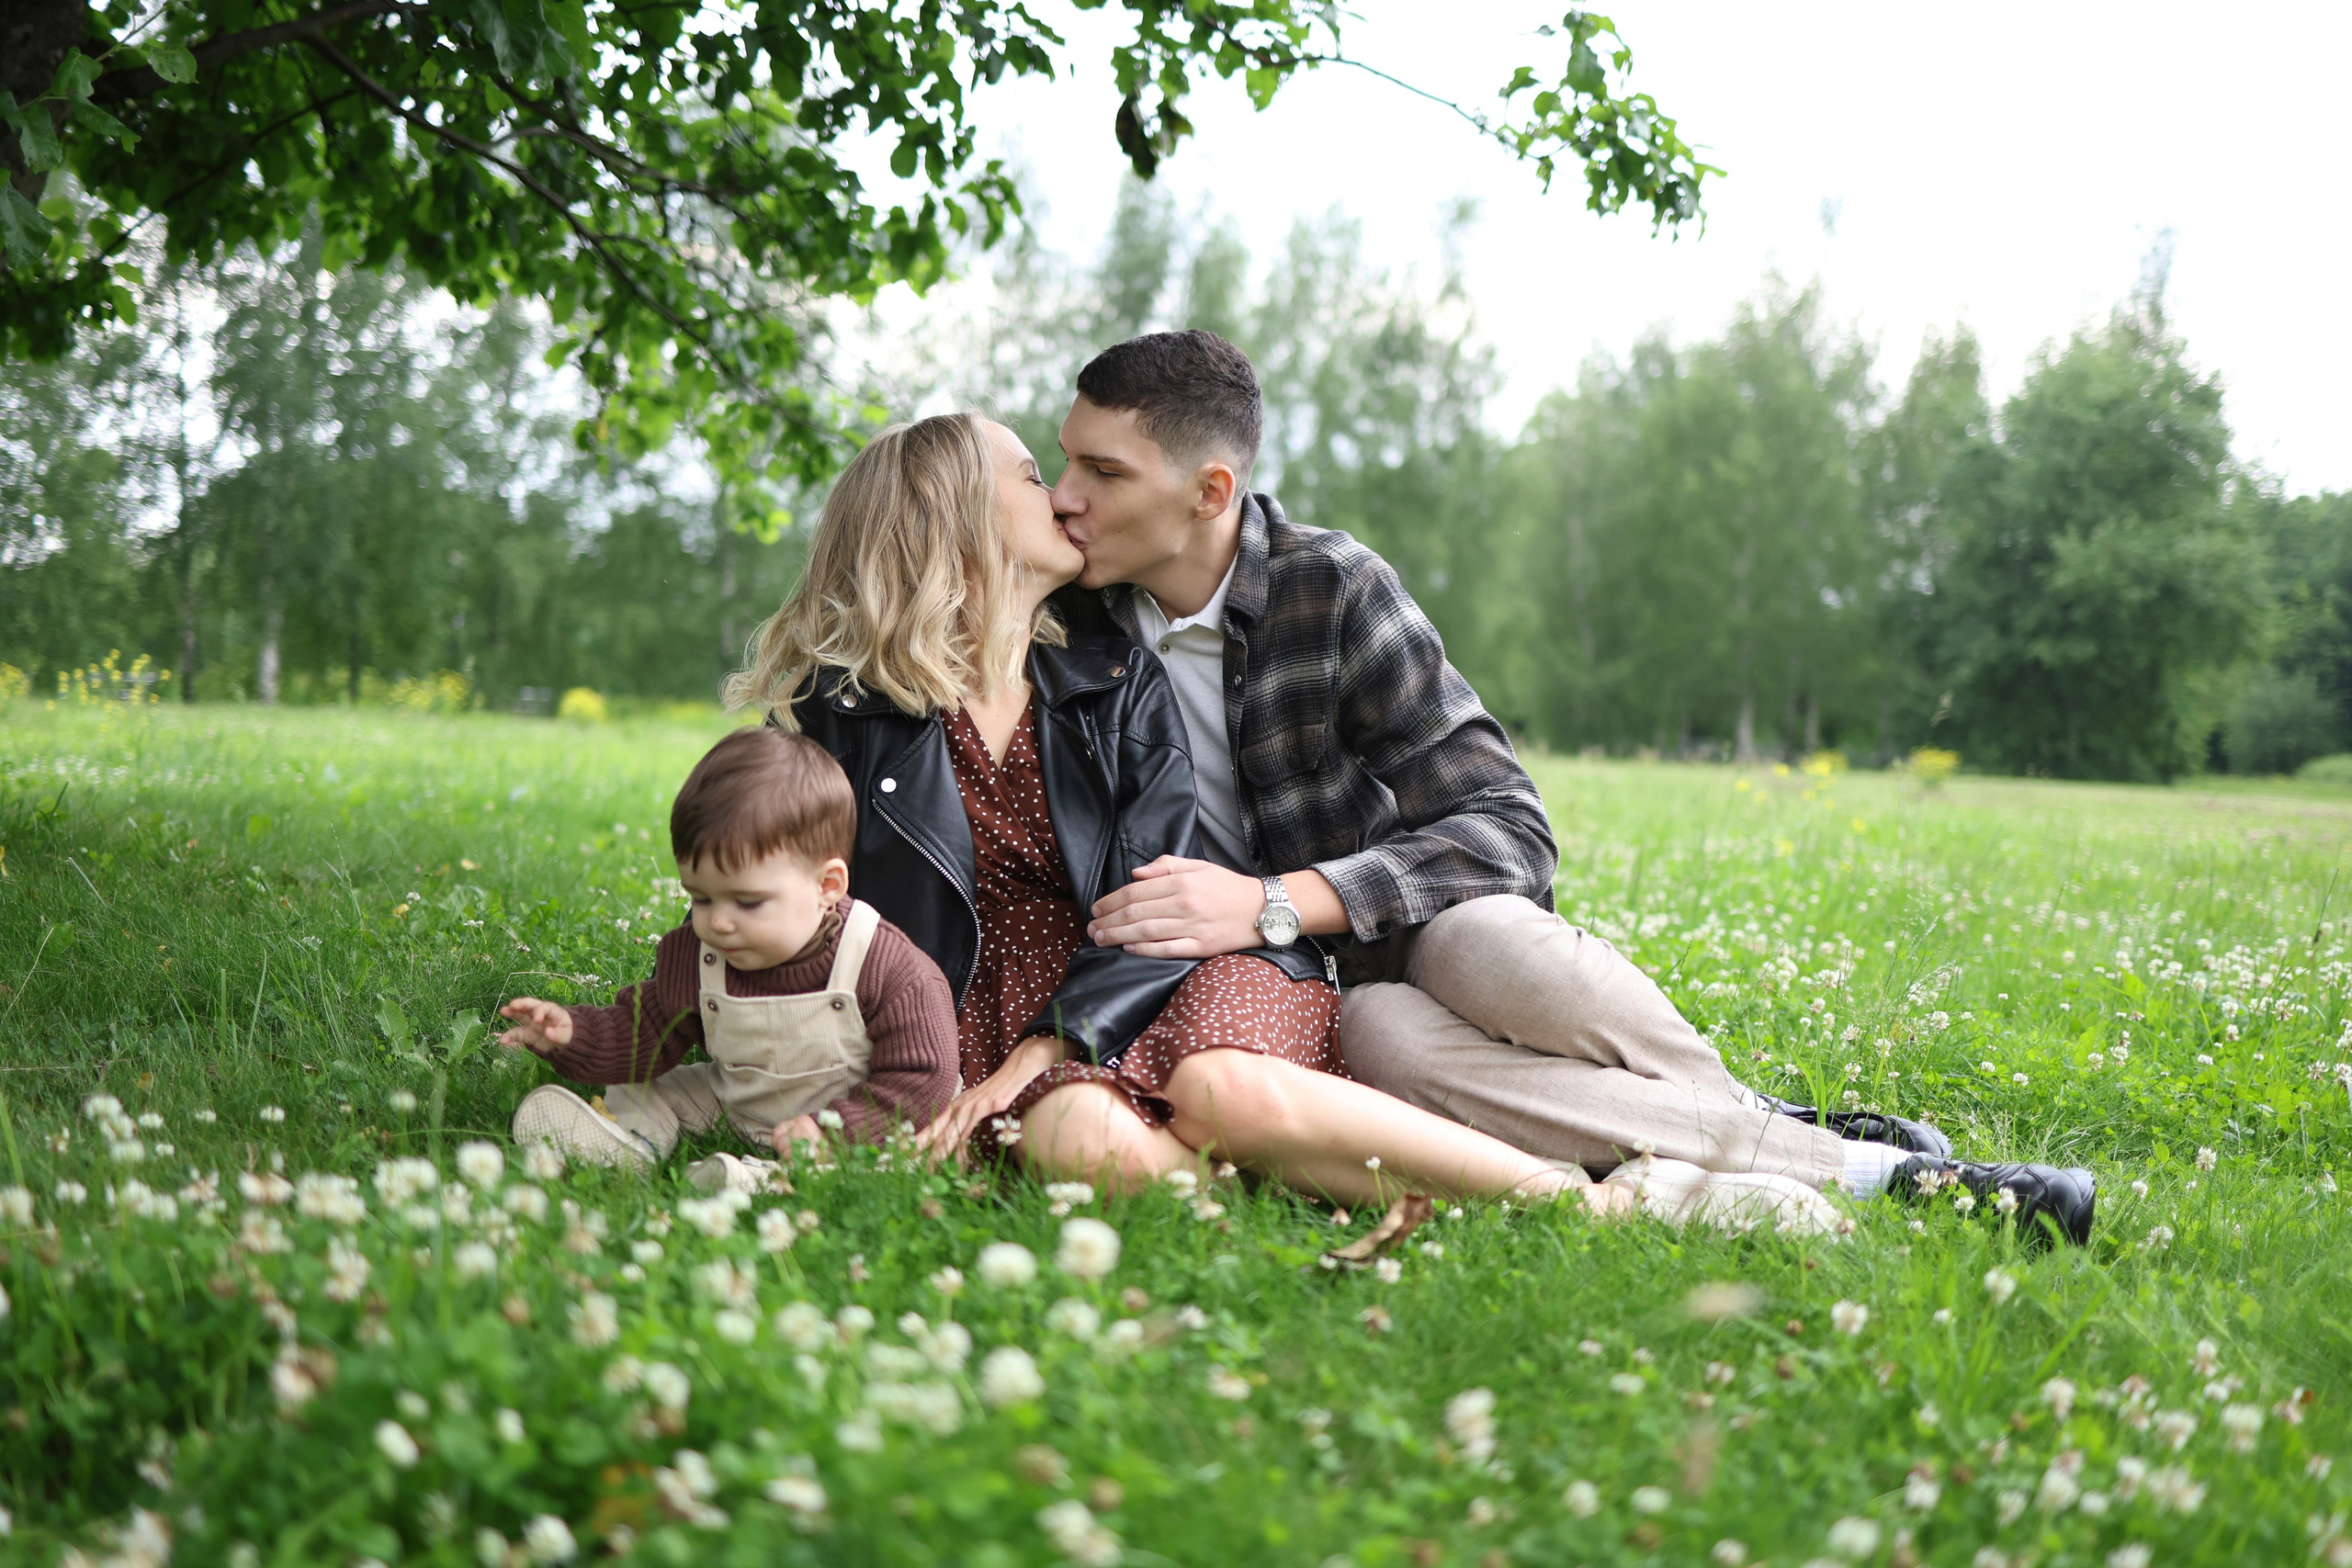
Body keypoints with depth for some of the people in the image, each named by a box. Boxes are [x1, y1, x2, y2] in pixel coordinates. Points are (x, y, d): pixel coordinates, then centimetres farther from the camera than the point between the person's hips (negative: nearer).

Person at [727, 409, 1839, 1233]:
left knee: (1221, 1090, -35)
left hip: (1150, 985, 1)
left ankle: (1607, 1200, -33)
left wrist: (1045, 1048, -17)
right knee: (1085, 1143, -37)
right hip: (989, 1014, -1)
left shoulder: (1113, 679, 8)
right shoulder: (840, 713, 2)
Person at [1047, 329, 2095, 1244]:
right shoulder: (1069, 620, -2)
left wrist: (1270, 904, -28)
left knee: (1489, 944, -39)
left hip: (1417, 926, -1)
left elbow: (1509, 832, -16)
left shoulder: (1330, 587, -12)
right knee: (1388, 1041, -36)